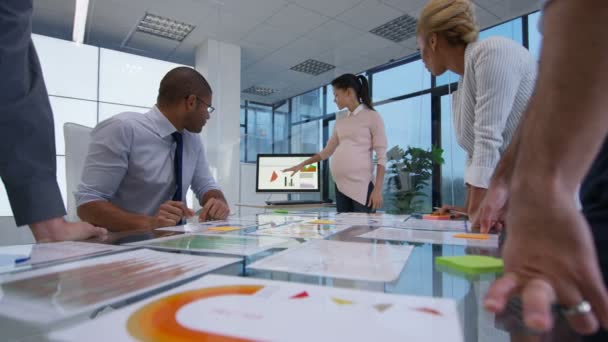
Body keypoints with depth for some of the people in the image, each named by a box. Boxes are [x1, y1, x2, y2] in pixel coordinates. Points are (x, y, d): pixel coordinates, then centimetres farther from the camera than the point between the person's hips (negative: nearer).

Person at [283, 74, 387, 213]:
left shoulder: (372, 116, 0)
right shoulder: (340, 121, 18)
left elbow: (381, 156, -5)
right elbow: (327, 151, 26)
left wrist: (378, 189, -13)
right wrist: (302, 164, 23)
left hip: (362, 185, -6)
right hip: (341, 186, 6)